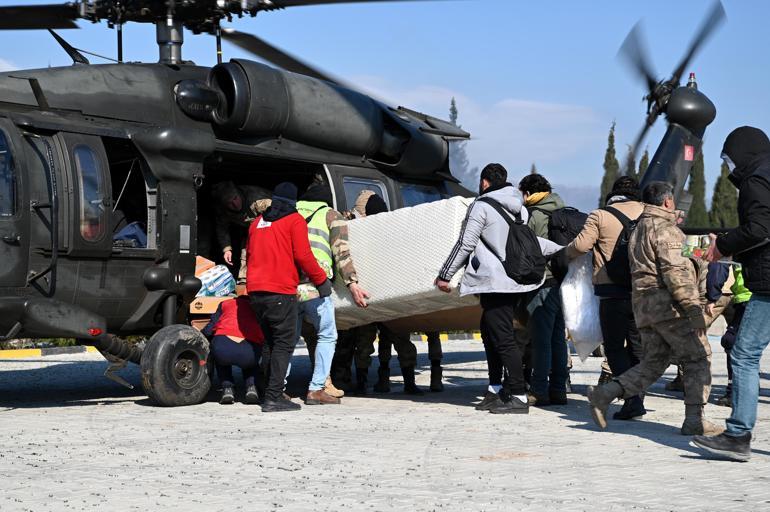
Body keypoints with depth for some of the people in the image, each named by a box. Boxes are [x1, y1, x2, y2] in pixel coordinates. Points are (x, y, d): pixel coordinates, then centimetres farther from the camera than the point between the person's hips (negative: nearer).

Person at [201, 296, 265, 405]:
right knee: (251, 363, 39)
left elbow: (208, 331, 20)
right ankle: (252, 388, 14)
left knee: (221, 358, 38)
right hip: (250, 351, 1)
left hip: (223, 346, -1)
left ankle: (227, 389, 17)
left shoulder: (225, 303, 28)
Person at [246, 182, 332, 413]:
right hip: (281, 291, -7)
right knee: (284, 344, -5)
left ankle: (272, 393, 17)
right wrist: (321, 280, 3)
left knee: (269, 342, 16)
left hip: (256, 291, 7)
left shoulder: (257, 222, 21)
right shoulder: (294, 221, 1)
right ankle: (273, 398, -14)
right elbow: (303, 256, -7)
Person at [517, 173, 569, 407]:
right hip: (563, 283, 7)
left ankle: (539, 391, -4)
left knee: (541, 340, -5)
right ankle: (558, 389, 13)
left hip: (543, 285, -7)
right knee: (558, 338, 11)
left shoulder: (534, 217, -9)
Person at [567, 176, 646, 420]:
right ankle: (637, 399, 13)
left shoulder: (600, 216, -5)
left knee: (614, 347, 4)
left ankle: (632, 399, -11)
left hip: (612, 293, -4)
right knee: (637, 347, 14)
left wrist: (568, 251, 8)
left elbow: (581, 244, -12)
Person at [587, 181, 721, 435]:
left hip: (643, 305, 9)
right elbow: (675, 271, -17)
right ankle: (694, 419, -4)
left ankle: (604, 394, -4)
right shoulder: (666, 228, -8)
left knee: (653, 362, 11)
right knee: (698, 358, 0)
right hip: (668, 305, -9)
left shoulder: (638, 229, 22)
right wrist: (694, 309, -19)